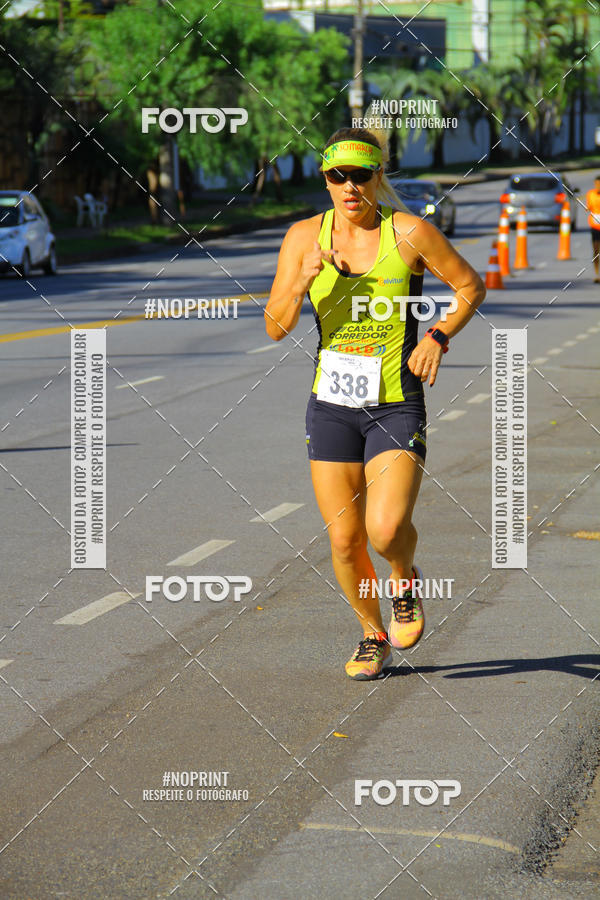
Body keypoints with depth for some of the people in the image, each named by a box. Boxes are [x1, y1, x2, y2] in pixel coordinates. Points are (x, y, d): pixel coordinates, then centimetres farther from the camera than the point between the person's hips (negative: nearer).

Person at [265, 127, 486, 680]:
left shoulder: (409, 232, -8)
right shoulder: (305, 236, -1)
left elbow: (471, 286, 5)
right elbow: (276, 328, -4)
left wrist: (439, 338, -10)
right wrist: (303, 281, -22)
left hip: (397, 407, -3)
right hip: (332, 406, 3)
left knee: (386, 530, -20)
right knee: (344, 540, 4)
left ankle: (406, 582, 16)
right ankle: (374, 636, 29)